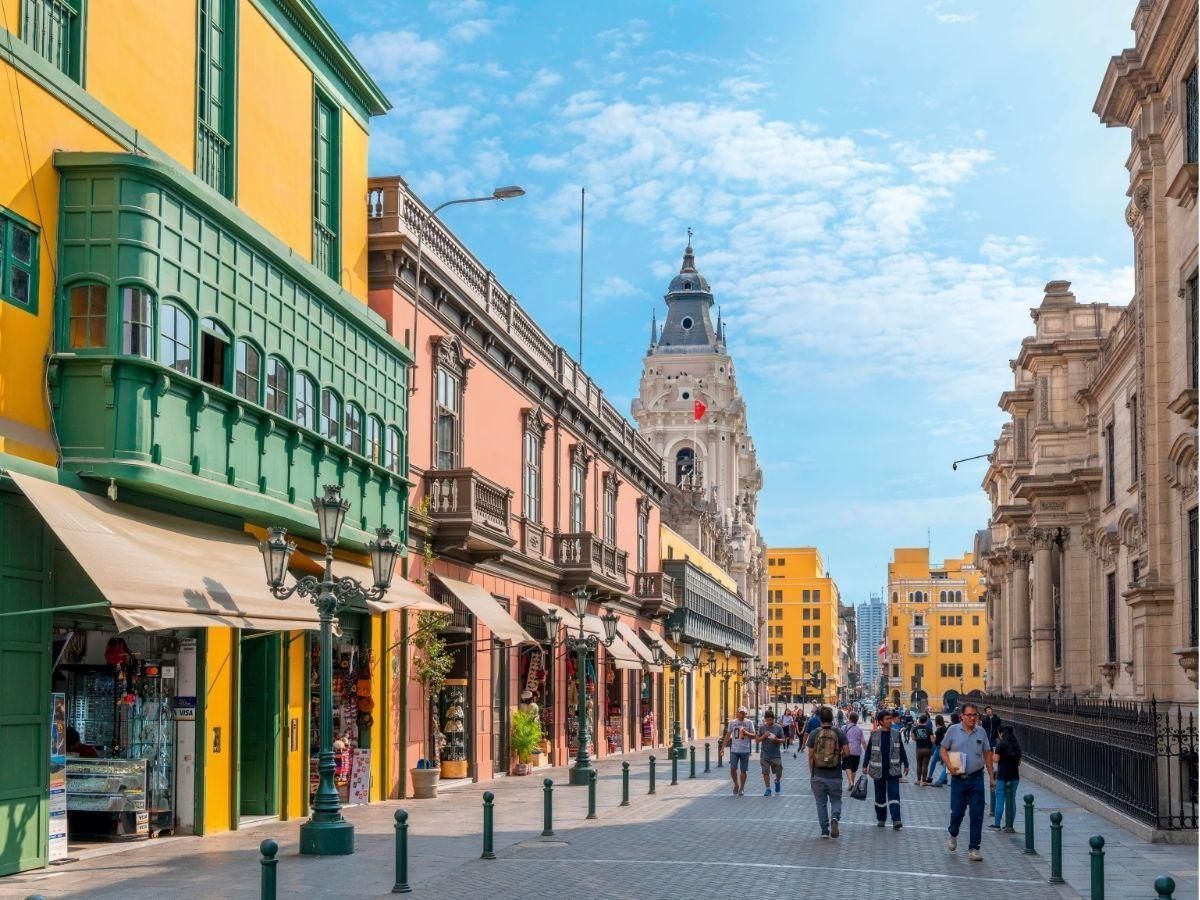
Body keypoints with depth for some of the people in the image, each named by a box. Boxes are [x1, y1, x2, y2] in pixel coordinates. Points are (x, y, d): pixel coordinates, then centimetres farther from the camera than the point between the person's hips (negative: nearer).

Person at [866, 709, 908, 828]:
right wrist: (865, 766, 3)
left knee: (894, 795, -8)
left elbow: (902, 751, 9)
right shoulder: (874, 735, -1)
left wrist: (906, 765, 7)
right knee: (880, 796, 10)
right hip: (879, 771, 0)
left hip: (893, 770, 0)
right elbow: (868, 751, 5)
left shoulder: (896, 734, 3)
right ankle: (881, 819, 23)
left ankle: (896, 820, -12)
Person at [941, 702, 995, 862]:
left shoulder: (981, 732, 5)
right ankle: (953, 834, 36)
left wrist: (991, 776, 11)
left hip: (976, 778, 2)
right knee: (957, 811, 5)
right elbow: (943, 750, 3)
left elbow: (987, 754, 13)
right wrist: (950, 766, -14)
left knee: (977, 814, 0)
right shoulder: (953, 730, -2)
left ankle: (974, 848, 7)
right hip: (958, 778, -2)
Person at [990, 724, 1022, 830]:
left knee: (999, 799, 1)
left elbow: (996, 759, -13)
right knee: (1011, 800, 8)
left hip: (1002, 776, -5)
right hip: (1014, 776, 5)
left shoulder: (1001, 744, -10)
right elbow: (1019, 762, 11)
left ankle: (997, 823, 3)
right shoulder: (1017, 744, 7)